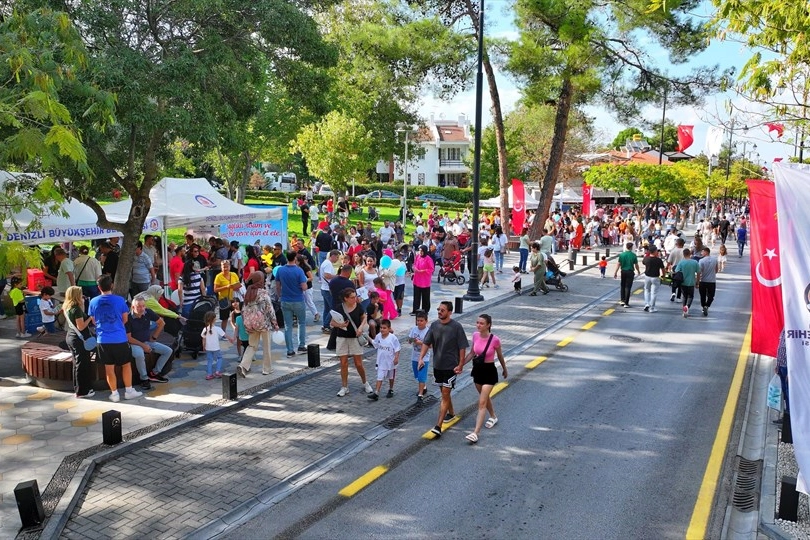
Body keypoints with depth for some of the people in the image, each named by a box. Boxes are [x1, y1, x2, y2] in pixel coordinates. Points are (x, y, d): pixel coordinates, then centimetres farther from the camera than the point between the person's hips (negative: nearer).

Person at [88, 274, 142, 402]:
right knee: (126, 365, 13)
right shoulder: (119, 300, -8)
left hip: (103, 340, 2)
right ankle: (129, 391, 19)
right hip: (120, 339, -2)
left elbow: (94, 321, 10)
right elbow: (125, 319, 3)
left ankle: (114, 394, 17)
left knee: (109, 368, 10)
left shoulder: (93, 302, -1)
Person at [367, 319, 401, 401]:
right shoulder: (378, 336, -6)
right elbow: (375, 344, 13)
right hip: (381, 362, 2)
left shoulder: (393, 338, -19)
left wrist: (396, 358, -18)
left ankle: (391, 390, 37)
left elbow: (397, 349, -13)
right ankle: (376, 393, -6)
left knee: (391, 377, 18)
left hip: (391, 362, -2)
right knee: (379, 377, -3)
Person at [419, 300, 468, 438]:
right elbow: (426, 343, 4)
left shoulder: (457, 327, -13)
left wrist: (460, 365, -11)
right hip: (437, 365, 6)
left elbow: (462, 348, -9)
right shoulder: (434, 325, 1)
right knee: (444, 393, 20)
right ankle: (451, 413, 44)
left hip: (451, 366, -5)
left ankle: (438, 426, -9)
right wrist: (421, 358, -8)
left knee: (445, 395, -7)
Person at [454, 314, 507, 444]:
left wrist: (504, 369, 12)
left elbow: (500, 356, -2)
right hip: (477, 370, 6)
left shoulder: (494, 339, -18)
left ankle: (475, 433, -12)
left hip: (489, 371, -6)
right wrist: (461, 365, -3)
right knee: (484, 397, 24)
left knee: (482, 402, -10)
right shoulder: (475, 335, -5)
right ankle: (493, 417, 51)